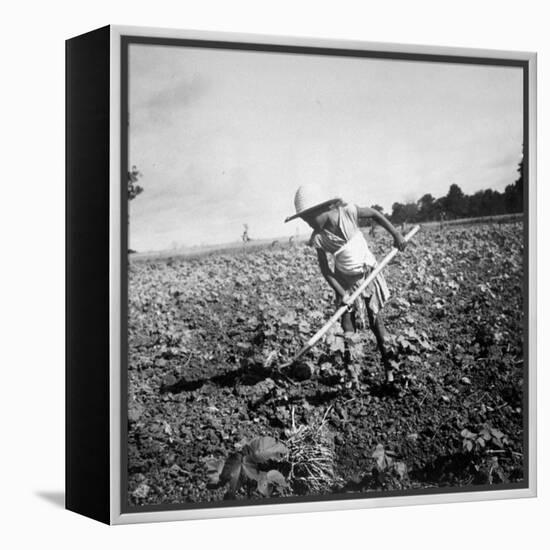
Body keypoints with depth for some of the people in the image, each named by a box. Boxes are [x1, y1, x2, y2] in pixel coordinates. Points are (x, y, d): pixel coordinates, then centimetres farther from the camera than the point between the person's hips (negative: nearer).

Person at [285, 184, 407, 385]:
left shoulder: (347, 212, -20)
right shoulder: (318, 238, -16)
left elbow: (374, 214, -4)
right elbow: (325, 269, -11)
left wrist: (396, 234, -5)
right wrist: (341, 293, -17)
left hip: (368, 275, -1)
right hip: (346, 282, 1)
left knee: (377, 323, 5)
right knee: (348, 327, -2)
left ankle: (389, 369, 16)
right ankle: (351, 374, 7)